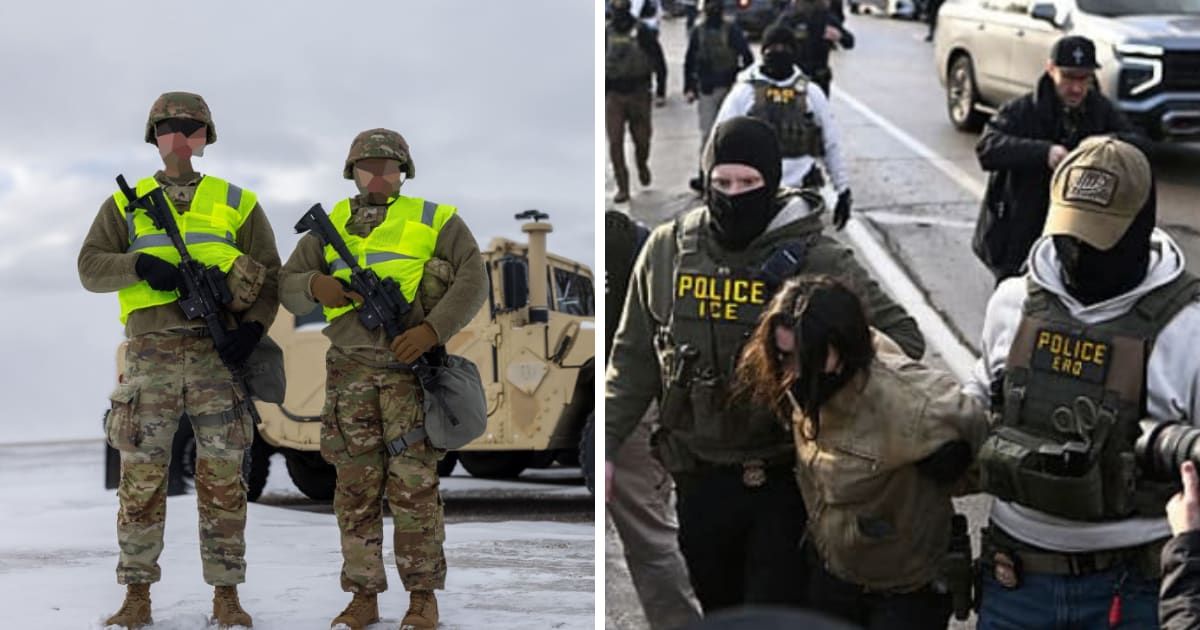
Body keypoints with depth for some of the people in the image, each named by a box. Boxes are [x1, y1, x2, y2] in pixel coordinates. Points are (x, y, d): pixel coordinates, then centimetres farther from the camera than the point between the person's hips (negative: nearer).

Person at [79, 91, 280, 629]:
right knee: (141, 477, 0)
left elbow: (269, 276, 9)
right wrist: (140, 265, -14)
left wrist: (253, 326, -9)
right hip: (150, 353, 1)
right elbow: (90, 267, 5)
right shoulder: (125, 204, 14)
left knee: (222, 476, -1)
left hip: (218, 353, 0)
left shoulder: (237, 203, 12)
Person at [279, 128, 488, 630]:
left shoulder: (435, 220, 5)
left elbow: (472, 281, -5)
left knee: (414, 485, -5)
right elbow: (287, 287, 12)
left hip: (411, 367, -3)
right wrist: (315, 286, -12)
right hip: (351, 371, 3)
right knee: (356, 486, 3)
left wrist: (432, 330, -19)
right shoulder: (330, 225, 14)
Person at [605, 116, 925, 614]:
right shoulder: (667, 251, -1)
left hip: (786, 478, -3)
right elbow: (634, 358, 8)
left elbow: (902, 338, -6)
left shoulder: (817, 260, -11)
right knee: (719, 611, 19)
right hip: (700, 478, 3)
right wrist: (605, 445, 3)